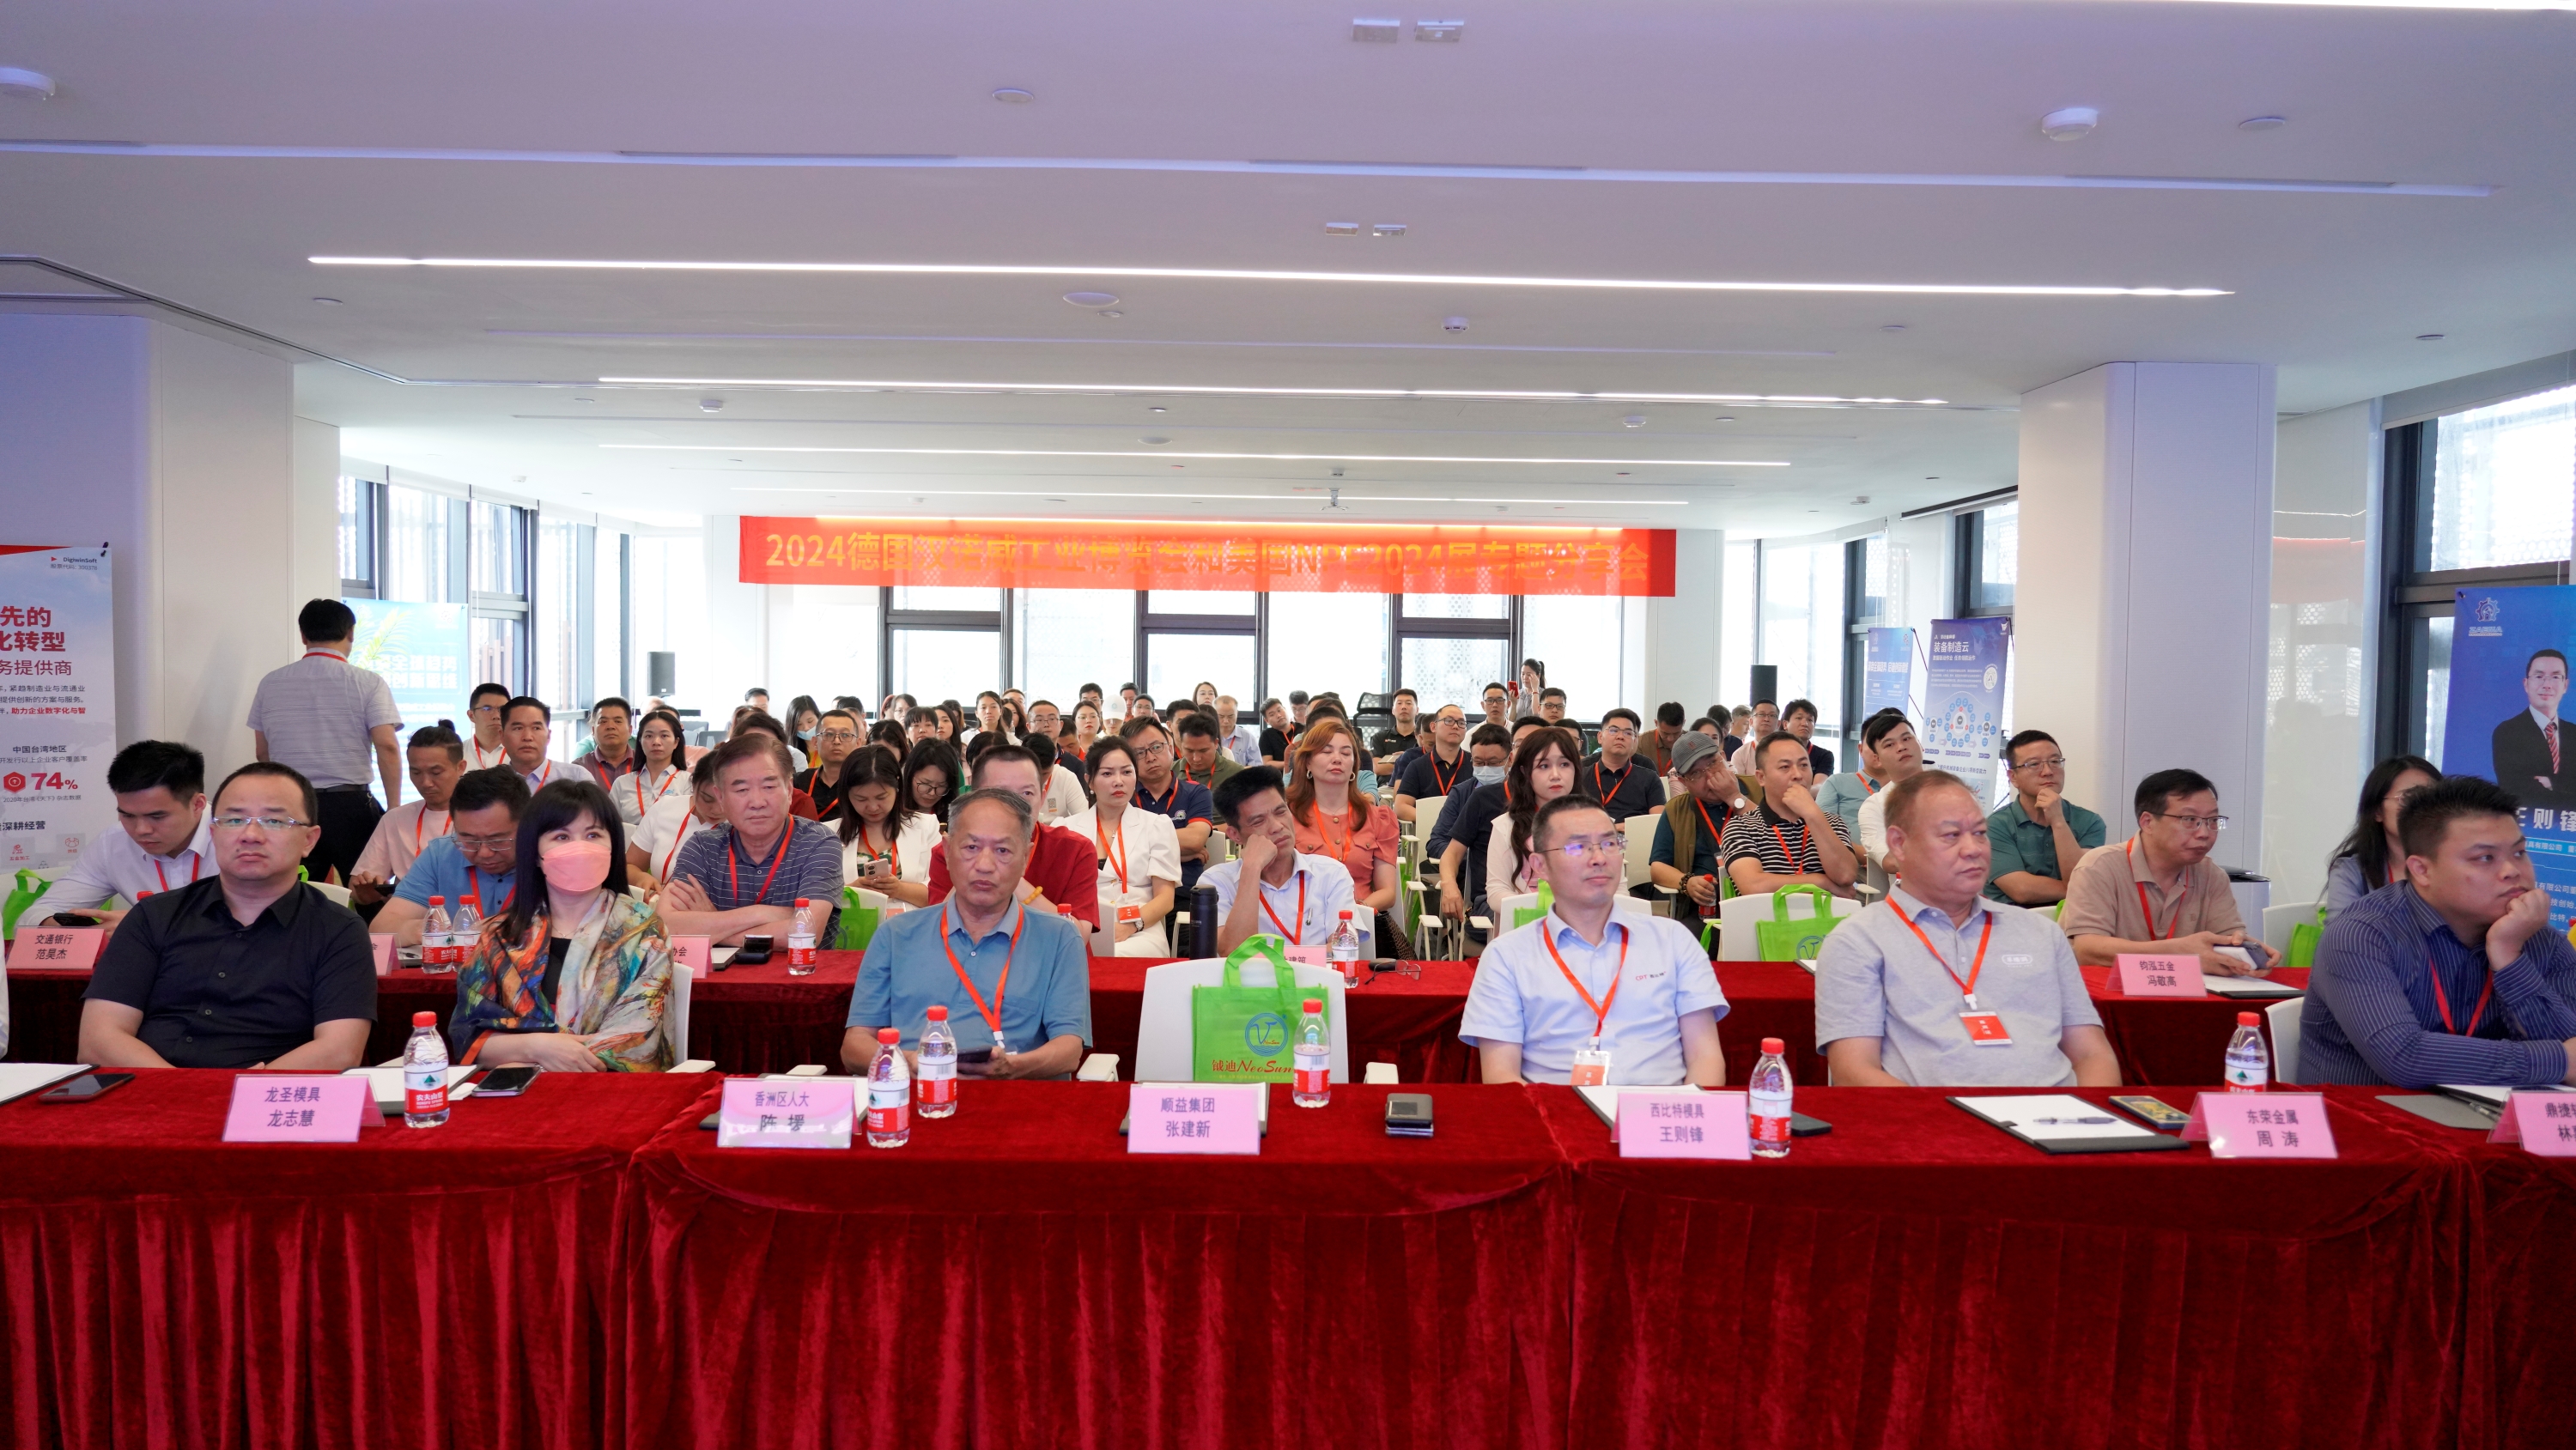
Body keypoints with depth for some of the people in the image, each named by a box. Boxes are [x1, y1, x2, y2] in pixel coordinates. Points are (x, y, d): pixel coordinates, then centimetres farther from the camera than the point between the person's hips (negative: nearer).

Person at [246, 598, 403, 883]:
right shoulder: (368, 683, -5)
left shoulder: (270, 683, 8)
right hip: (350, 804, -3)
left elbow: (262, 752, 14)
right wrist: (394, 807, -8)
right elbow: (387, 746, -12)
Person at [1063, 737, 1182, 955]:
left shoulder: (1157, 825, 12)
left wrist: (1130, 925, -17)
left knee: (1119, 957, -38)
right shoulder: (1069, 829, 16)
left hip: (1139, 934, -1)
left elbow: (1165, 897, 4)